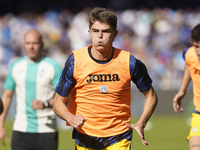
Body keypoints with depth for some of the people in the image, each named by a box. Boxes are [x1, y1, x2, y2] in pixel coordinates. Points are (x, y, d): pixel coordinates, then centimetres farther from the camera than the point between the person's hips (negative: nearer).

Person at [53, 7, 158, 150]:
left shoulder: (128, 62, -7)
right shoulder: (75, 61, -8)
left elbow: (151, 95, 6)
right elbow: (58, 102, -3)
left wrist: (141, 124, -10)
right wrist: (71, 118, -25)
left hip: (119, 138, -1)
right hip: (84, 137, 1)